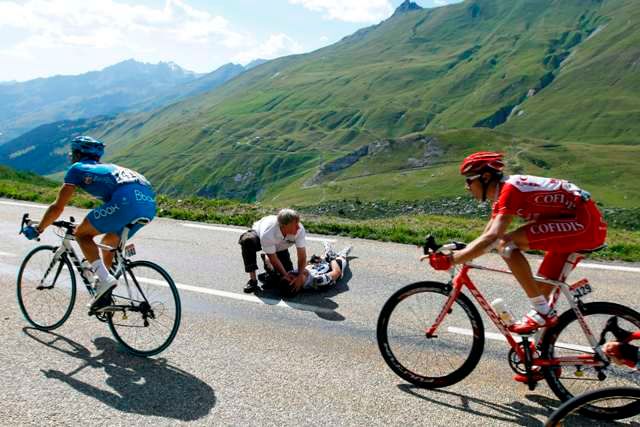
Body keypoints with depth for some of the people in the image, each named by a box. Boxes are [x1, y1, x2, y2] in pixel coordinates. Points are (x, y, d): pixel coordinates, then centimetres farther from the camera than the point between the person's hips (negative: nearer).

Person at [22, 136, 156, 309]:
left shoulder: (77, 168, 20)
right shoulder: (108, 167, 38)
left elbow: (57, 207, 17)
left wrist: (37, 229, 32)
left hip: (127, 200, -7)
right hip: (149, 203, 7)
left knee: (81, 234, 11)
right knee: (109, 242, 25)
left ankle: (105, 279, -4)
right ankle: (104, 297, 29)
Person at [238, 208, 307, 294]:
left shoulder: (300, 230, -35)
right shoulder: (267, 233, -43)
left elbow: (302, 255, -30)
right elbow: (273, 258, -31)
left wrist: (300, 276, -41)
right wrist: (285, 274, -29)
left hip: (280, 246, 4)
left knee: (288, 271, -9)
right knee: (247, 240, -39)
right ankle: (252, 279, -27)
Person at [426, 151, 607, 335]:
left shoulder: (510, 189, -19)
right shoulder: (503, 194, 12)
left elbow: (492, 238, -31)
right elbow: (485, 239, 14)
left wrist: (450, 260, -30)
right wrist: (455, 254, 1)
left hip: (583, 222, -10)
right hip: (577, 224, 10)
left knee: (506, 245, -20)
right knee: (541, 286, 12)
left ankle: (542, 313, -12)